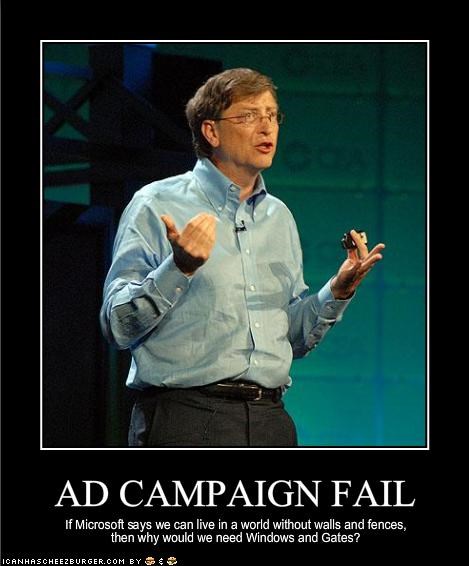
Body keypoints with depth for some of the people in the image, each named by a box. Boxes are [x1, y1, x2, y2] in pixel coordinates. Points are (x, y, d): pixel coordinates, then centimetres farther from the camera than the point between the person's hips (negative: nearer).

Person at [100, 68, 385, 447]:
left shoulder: (280, 217, 17)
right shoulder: (157, 205, -1)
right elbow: (117, 327, -8)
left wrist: (338, 291, 6)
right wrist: (180, 268, -20)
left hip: (269, 420, 5)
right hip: (184, 417, -5)